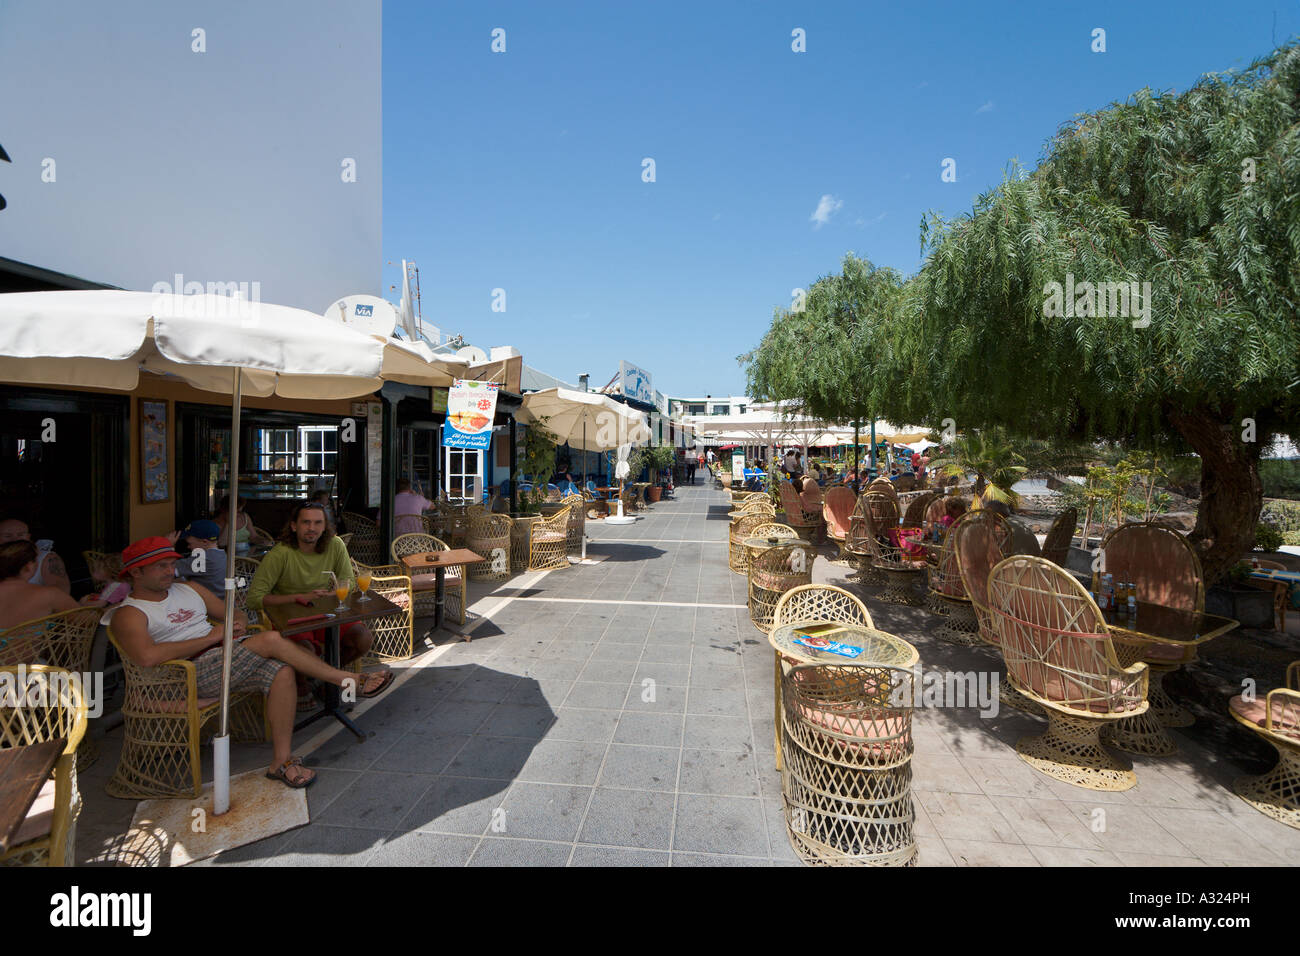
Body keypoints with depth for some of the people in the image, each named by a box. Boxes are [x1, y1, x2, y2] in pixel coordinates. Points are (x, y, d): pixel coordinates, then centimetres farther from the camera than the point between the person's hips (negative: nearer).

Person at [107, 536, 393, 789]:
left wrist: (238, 624, -1)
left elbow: (234, 615, 25)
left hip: (232, 654, 7)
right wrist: (210, 638, -16)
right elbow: (147, 657, -19)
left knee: (282, 672, -24)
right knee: (271, 639, -27)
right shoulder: (128, 614, 1)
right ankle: (351, 681, -20)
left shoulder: (189, 588, 21)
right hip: (195, 672, -6)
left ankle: (282, 761, -16)